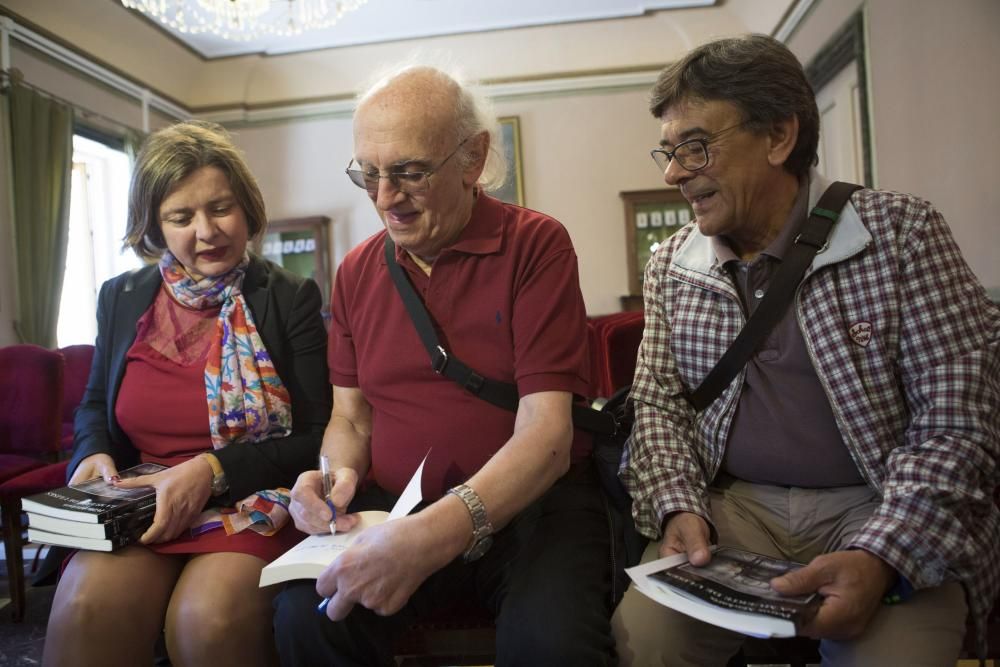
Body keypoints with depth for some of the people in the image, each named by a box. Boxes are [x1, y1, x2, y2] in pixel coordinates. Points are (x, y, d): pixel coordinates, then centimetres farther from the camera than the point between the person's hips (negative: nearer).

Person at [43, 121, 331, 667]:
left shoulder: (292, 299, -4)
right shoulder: (121, 298, 9)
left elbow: (319, 436, -6)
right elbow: (95, 402, 23)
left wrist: (213, 470, -18)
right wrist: (94, 453, 0)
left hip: (256, 504, -3)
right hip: (135, 504, 3)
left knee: (208, 619, -31)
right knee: (84, 609, -27)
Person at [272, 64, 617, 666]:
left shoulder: (537, 245, -7)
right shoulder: (357, 272, 10)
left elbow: (545, 433, -16)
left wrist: (437, 532, -30)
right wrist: (338, 476, -8)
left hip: (527, 504, -3)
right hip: (394, 512, 4)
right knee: (304, 616, -24)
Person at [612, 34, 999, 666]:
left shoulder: (901, 232, -5)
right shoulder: (672, 266, 6)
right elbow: (660, 408, 7)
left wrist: (878, 557, -21)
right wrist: (679, 507, -12)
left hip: (891, 514, -1)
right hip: (731, 508, 2)